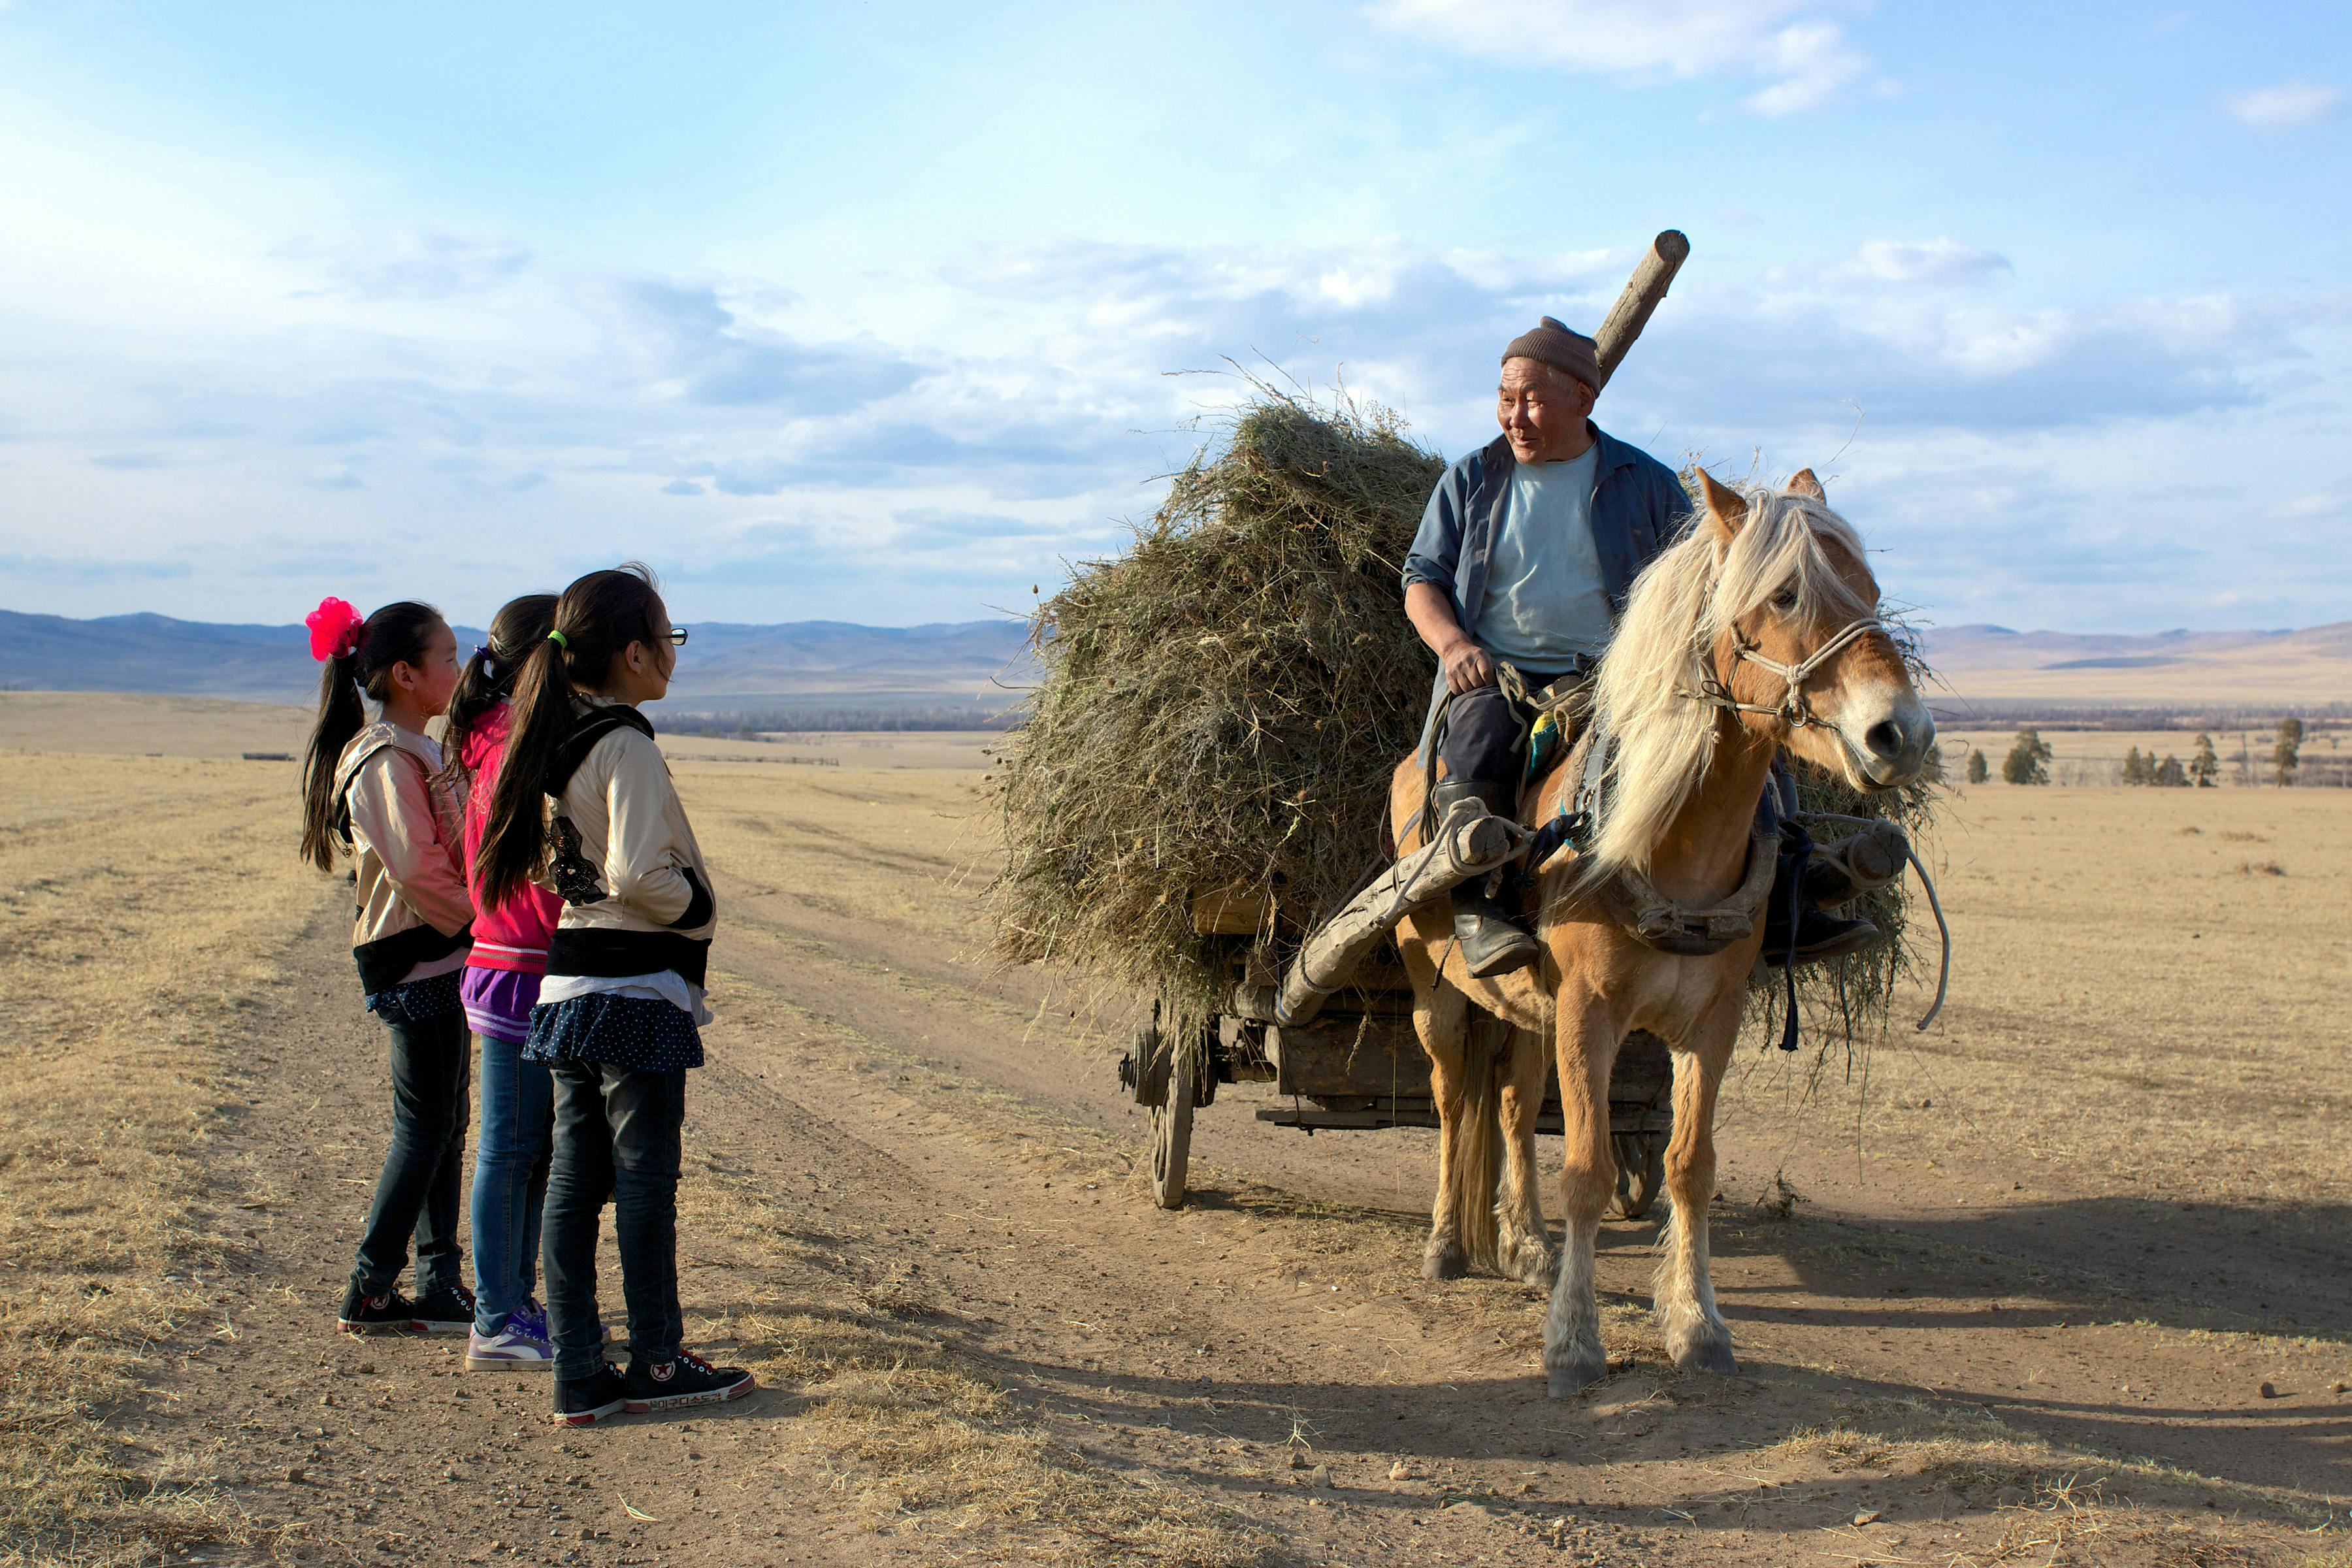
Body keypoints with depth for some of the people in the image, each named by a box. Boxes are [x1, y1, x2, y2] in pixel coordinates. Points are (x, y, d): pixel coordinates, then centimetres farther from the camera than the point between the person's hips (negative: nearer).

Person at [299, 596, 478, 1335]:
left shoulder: (417, 751, 16)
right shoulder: (385, 760, -15)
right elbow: (417, 865, -21)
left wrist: (478, 923, 7)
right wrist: (481, 915, -11)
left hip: (443, 954, 10)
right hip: (413, 960, -10)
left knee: (444, 1124, 12)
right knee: (424, 1123, -6)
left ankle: (439, 1286, 18)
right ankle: (369, 1293, 0)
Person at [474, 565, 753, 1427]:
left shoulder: (557, 742, 10)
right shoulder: (625, 746, -16)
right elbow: (637, 874, -23)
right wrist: (701, 911, -6)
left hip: (570, 982, 8)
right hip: (636, 985, -8)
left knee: (574, 1178, 9)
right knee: (645, 1177, 2)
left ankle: (578, 1374, 14)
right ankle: (657, 1363, 13)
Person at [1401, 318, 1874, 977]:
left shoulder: (1646, 483, 13)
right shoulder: (1471, 480, 12)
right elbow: (1422, 578, 11)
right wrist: (1454, 644, -11)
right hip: (1495, 674, -1)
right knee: (1482, 732, -36)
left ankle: (1776, 904, -13)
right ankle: (1476, 910, -37)